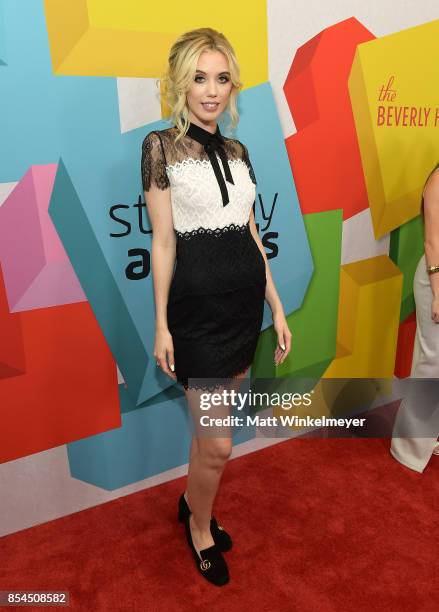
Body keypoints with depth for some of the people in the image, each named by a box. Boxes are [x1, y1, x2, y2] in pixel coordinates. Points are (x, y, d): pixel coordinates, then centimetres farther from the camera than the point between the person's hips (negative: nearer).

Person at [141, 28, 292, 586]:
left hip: (246, 299, 6)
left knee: (212, 426, 17)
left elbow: (251, 234, 11)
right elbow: (163, 241, -7)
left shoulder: (237, 150, 11)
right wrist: (161, 324, -7)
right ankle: (200, 528, 31)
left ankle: (192, 504, 43)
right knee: (218, 444, 1)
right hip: (198, 304, -5)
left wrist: (277, 308, 10)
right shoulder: (161, 145, -4)